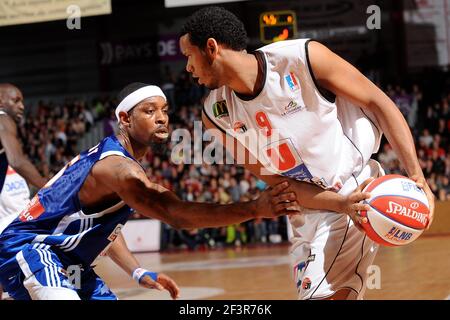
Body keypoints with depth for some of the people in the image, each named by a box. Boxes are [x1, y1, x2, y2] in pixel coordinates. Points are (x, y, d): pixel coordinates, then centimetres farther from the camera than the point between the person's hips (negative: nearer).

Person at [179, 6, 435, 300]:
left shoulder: (304, 57, -20)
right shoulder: (217, 113, -6)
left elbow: (379, 103, -11)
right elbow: (276, 181, -4)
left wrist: (416, 176, -19)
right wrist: (341, 204, -20)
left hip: (356, 189, -6)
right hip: (308, 206, 6)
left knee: (322, 294, -17)